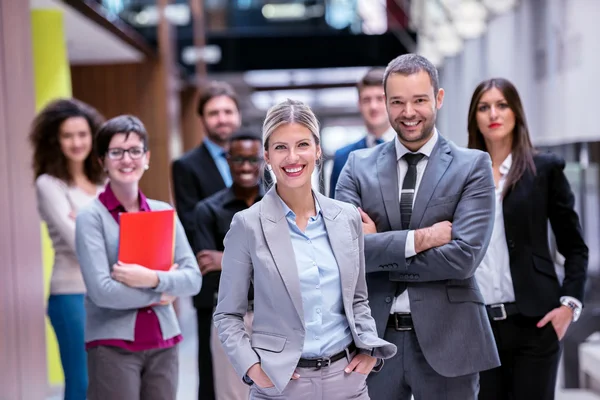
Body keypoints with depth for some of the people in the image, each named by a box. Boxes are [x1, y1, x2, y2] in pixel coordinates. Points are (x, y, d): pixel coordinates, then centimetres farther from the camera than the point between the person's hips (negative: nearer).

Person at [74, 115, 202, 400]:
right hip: (113, 346, -4)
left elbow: (193, 279, 2)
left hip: (163, 345, 4)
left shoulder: (164, 212, 8)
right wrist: (160, 293, -5)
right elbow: (102, 291, -14)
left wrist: (153, 279, -16)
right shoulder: (91, 217, -5)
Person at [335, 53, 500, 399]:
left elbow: (464, 257, -13)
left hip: (446, 339, -1)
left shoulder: (472, 166, -1)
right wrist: (420, 238, -16)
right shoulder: (359, 166, 5)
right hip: (374, 336, 2)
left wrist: (378, 252, -9)